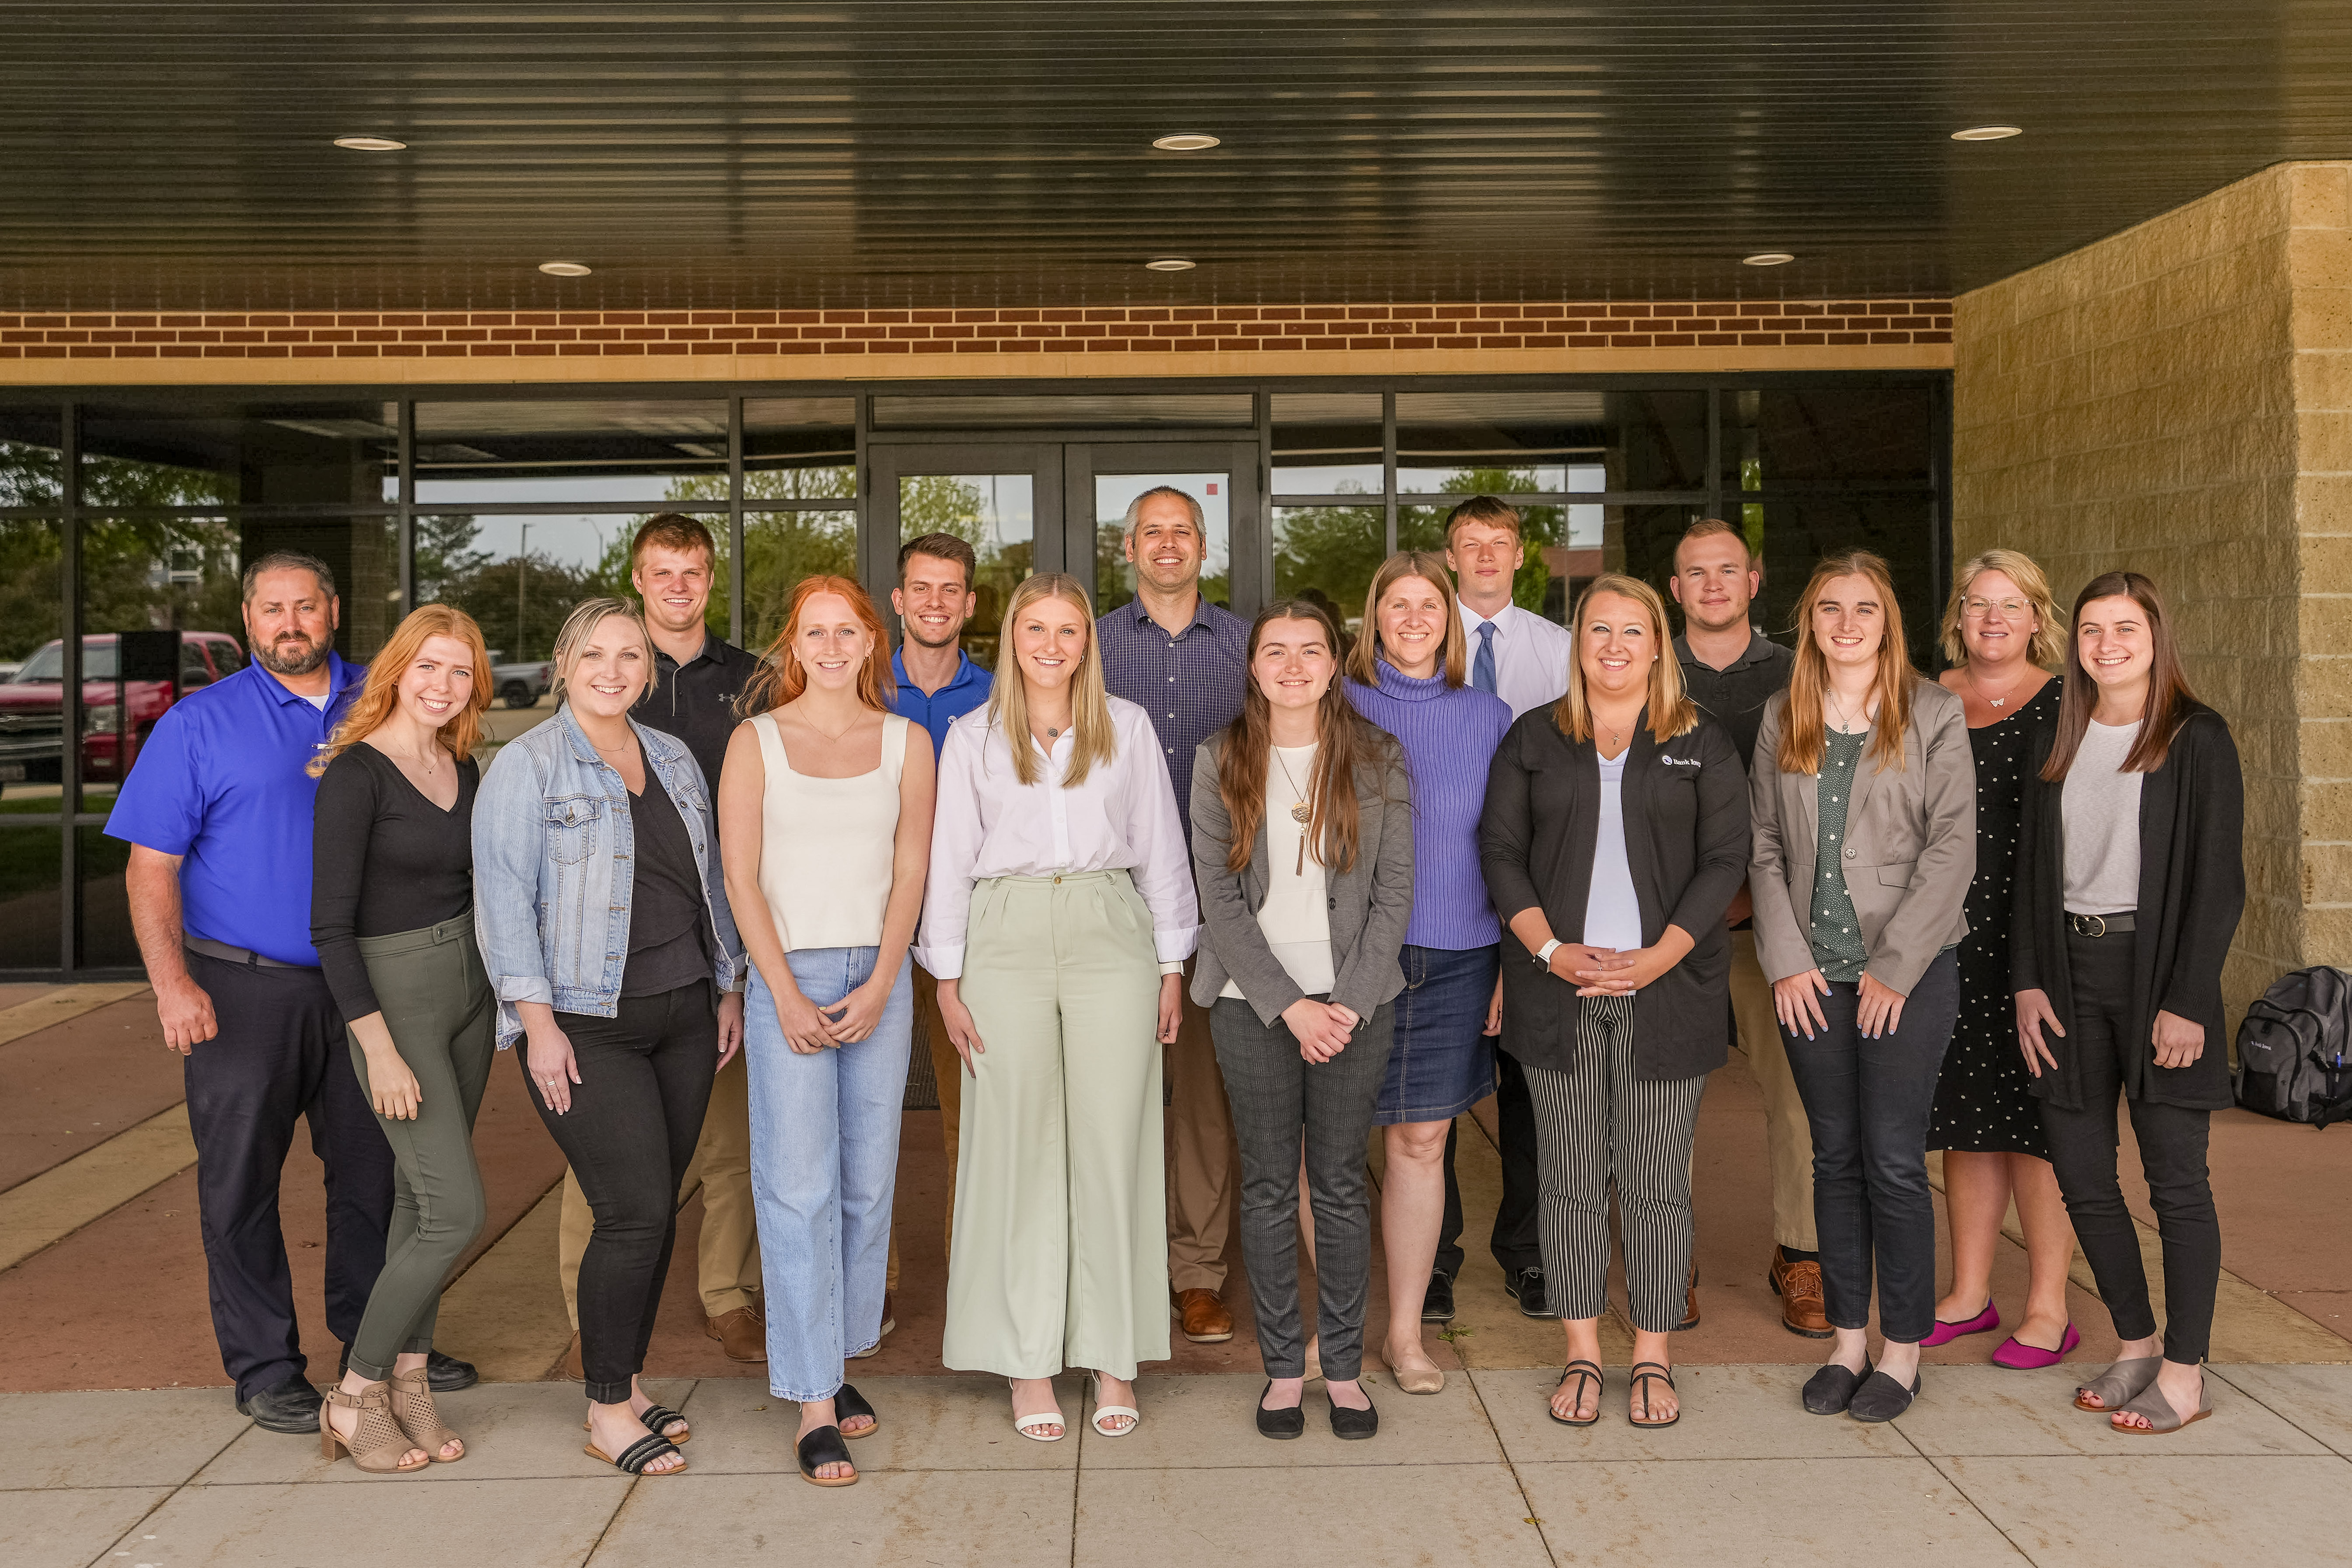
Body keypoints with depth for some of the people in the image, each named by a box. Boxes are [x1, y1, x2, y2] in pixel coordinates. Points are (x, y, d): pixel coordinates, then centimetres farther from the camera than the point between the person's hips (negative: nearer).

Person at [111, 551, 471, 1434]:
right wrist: (171, 982, -17)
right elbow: (151, 867, -5)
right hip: (244, 991, -3)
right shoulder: (199, 724, -2)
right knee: (241, 1182, 4)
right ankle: (265, 1369, 18)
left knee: (375, 1168, 12)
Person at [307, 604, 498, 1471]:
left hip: (470, 987, 7)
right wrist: (380, 1049, -19)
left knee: (420, 1197, 12)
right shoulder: (358, 773, -14)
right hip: (392, 995, -7)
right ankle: (355, 1397, 6)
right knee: (456, 1210, -10)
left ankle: (407, 1384, 22)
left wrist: (518, 999, 11)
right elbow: (330, 925, -16)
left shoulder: (463, 768, 8)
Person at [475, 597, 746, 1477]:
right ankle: (607, 1415, 5)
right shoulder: (525, 766, -5)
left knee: (658, 1209, 8)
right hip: (586, 1025, -6)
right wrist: (537, 1021, -15)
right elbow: (504, 897, -10)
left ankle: (626, 1382, 23)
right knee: (635, 1211, -9)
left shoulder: (673, 759, 14)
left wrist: (728, 988, 16)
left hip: (682, 1015, 6)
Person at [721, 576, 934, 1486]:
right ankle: (814, 1408, -2)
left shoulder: (905, 743, 9)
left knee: (868, 1178, 7)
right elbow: (740, 874, -1)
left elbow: (911, 872, 5)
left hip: (879, 976, 3)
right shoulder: (756, 741, 3)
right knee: (798, 1183, -6)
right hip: (787, 973, -3)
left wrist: (879, 986, -6)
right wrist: (787, 994, -9)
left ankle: (840, 1361, 23)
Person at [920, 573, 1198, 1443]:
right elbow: (948, 859, 8)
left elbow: (1161, 848, 11)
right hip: (1007, 938, 0)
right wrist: (947, 982, 3)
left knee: (1113, 1143, 0)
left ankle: (1115, 1359, 11)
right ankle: (1027, 1362, 11)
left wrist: (1173, 967, 8)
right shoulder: (972, 737, 9)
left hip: (1110, 933, 0)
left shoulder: (1127, 728, 10)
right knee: (1019, 1147, 1)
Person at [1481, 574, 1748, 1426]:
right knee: (1571, 1178, 5)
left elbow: (1724, 859, 1)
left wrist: (1658, 956, -11)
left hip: (1668, 993, -1)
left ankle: (1652, 1358, 15)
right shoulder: (1533, 738, 10)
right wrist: (1549, 949, -9)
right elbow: (1501, 850, 5)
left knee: (1657, 1181, 3)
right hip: (1559, 994, 1)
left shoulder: (1703, 745, 7)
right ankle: (1581, 1356, 16)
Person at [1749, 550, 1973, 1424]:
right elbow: (1764, 846, 7)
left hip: (1909, 971, -3)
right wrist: (1786, 958, -3)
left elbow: (1952, 846, -6)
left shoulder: (1933, 715, -1)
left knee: (1893, 1160, -1)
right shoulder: (1782, 721, 9)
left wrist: (1894, 965, -11)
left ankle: (1902, 1351, 12)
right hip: (1811, 975, 3)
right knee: (1835, 1157, 10)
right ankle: (1846, 1340, 20)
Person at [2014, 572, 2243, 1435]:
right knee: (2081, 1174, 7)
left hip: (2156, 969, -5)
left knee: (2175, 1177, 1)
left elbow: (2219, 879, -7)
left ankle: (2184, 1371, 13)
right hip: (2070, 969, 5)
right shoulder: (2059, 742, 12)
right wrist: (2028, 982, 4)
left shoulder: (2197, 739, -3)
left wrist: (2187, 1001, -13)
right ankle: (2136, 1343, 24)